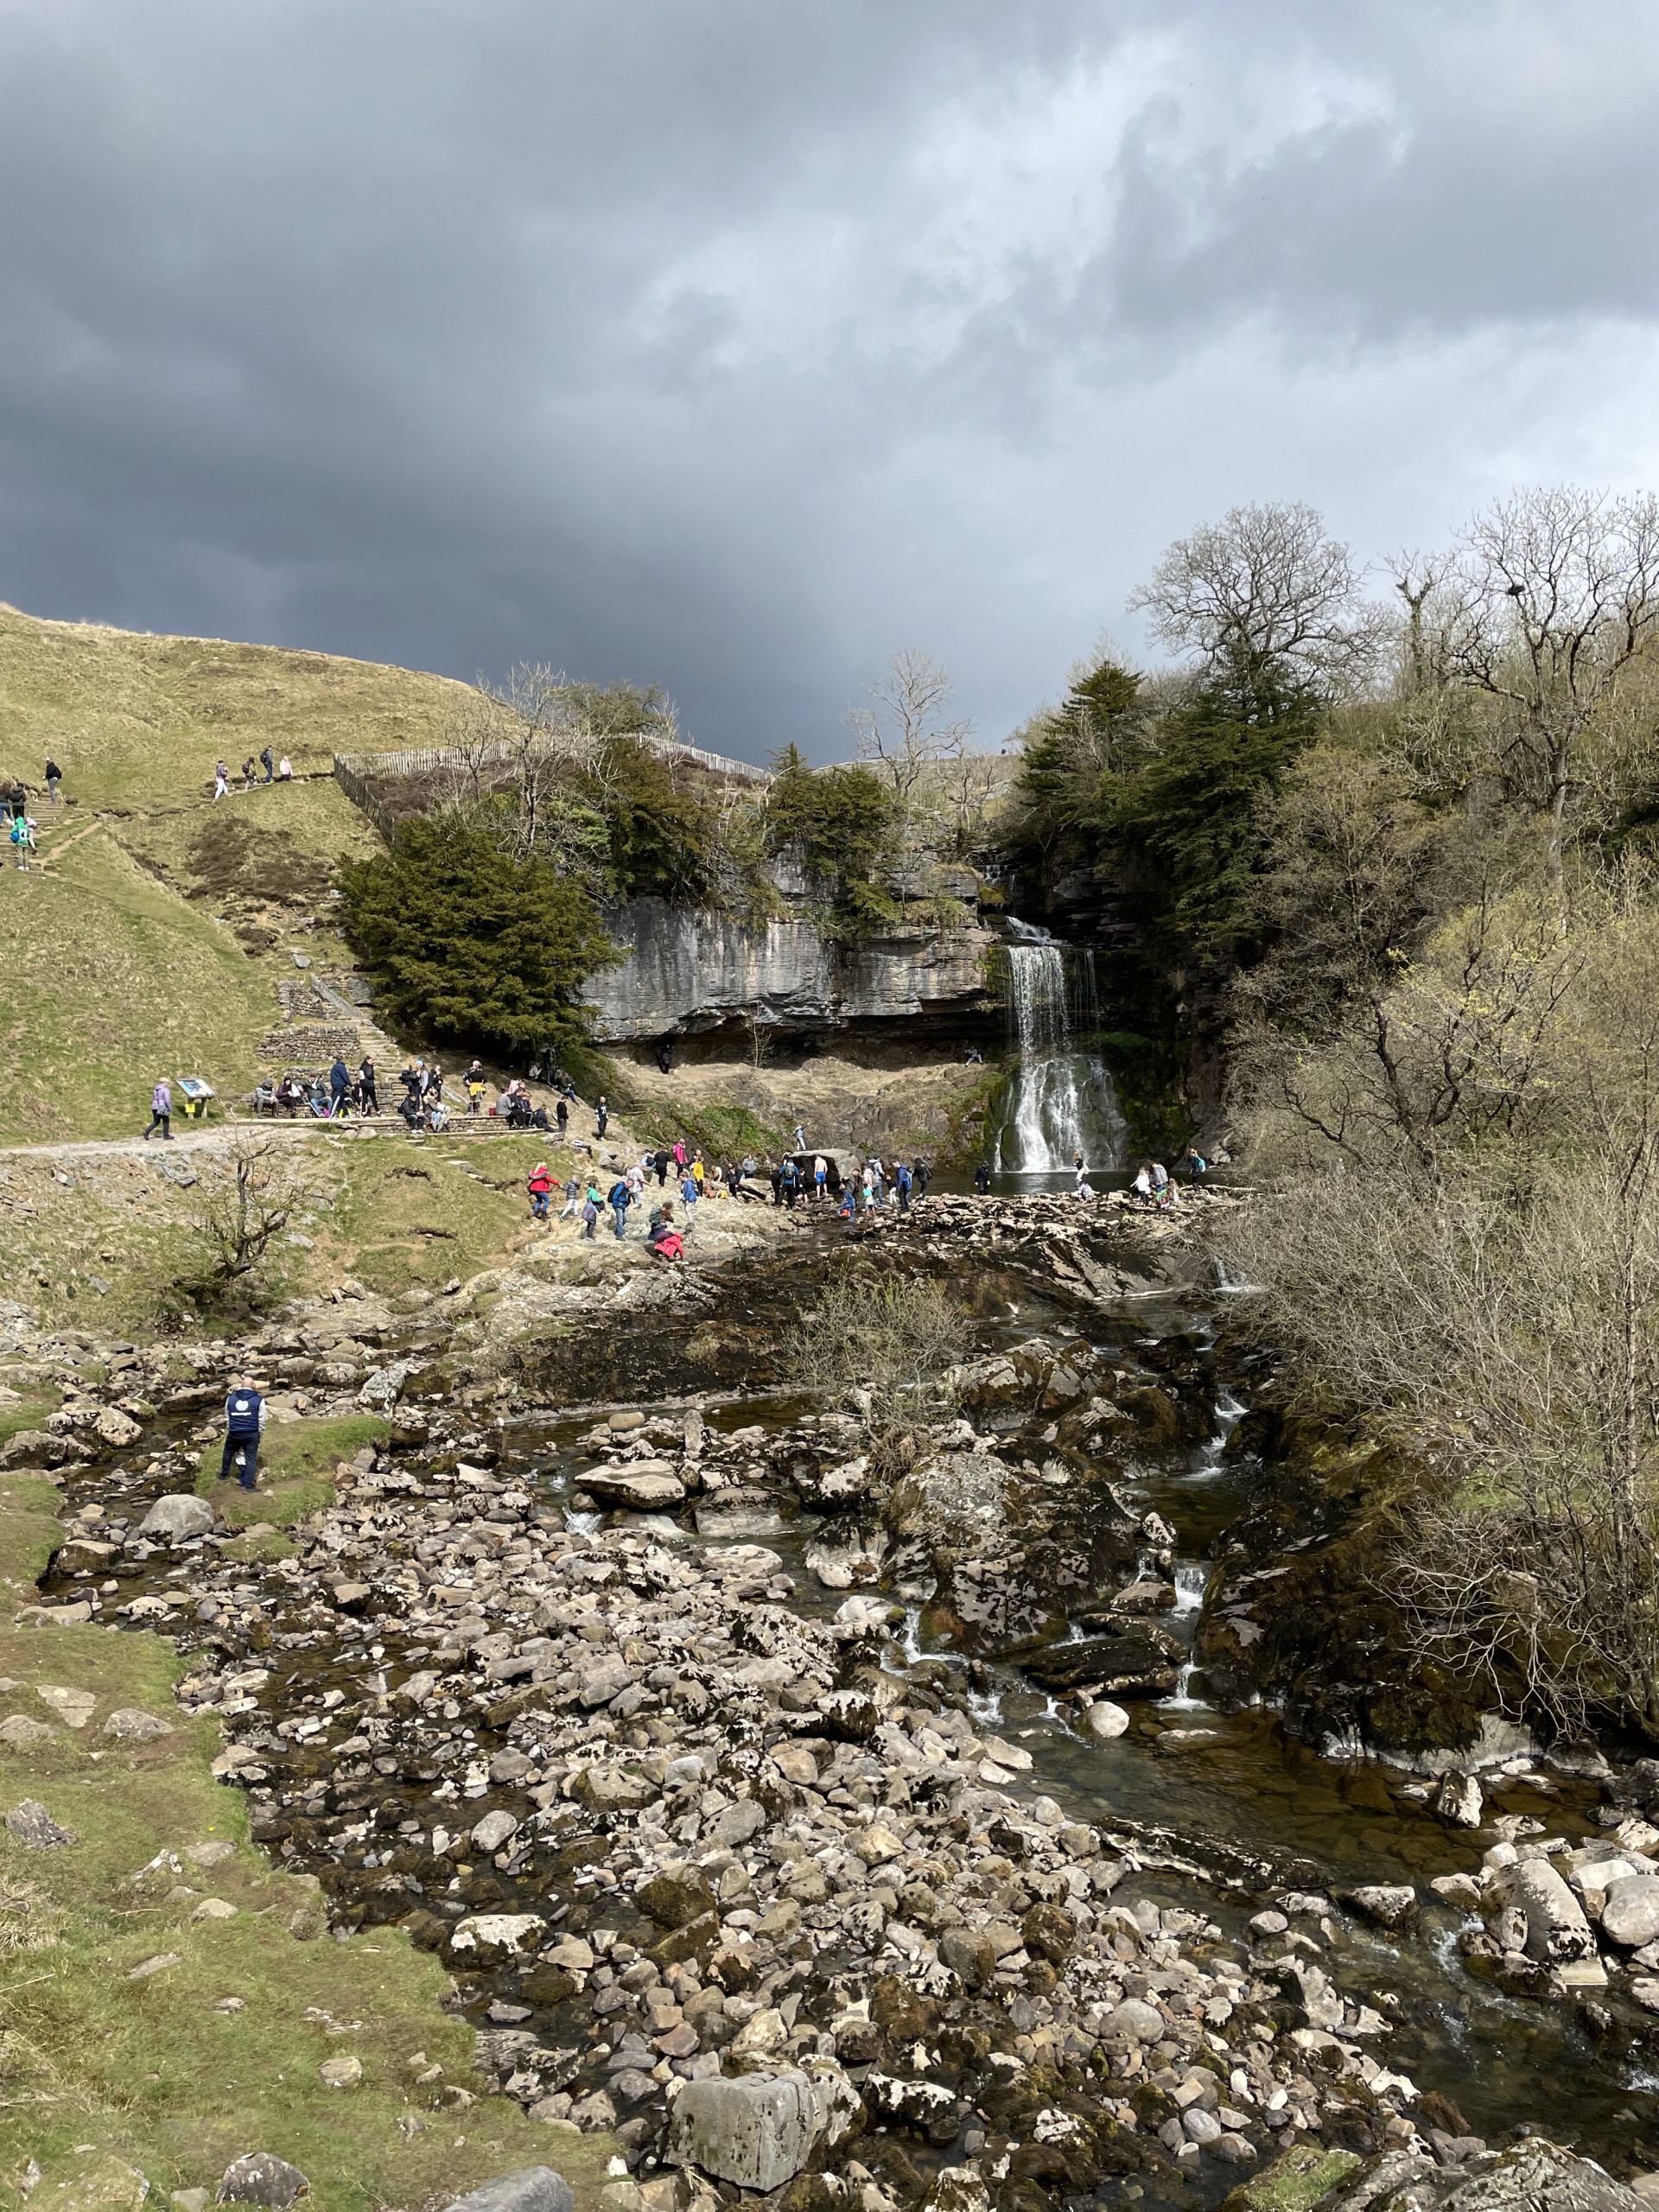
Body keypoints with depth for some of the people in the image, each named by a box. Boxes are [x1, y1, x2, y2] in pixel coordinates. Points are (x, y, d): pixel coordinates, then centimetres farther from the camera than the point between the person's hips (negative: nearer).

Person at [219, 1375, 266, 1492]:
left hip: (234, 1433, 2)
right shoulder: (259, 1400, -5)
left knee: (228, 1453, 27)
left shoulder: (230, 1399, 3)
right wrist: (258, 1434, 12)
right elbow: (261, 1421, -1)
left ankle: (224, 1475, 43)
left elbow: (227, 1418, 13)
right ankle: (248, 1485, 4)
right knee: (251, 1458, 5)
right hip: (252, 1434, -2)